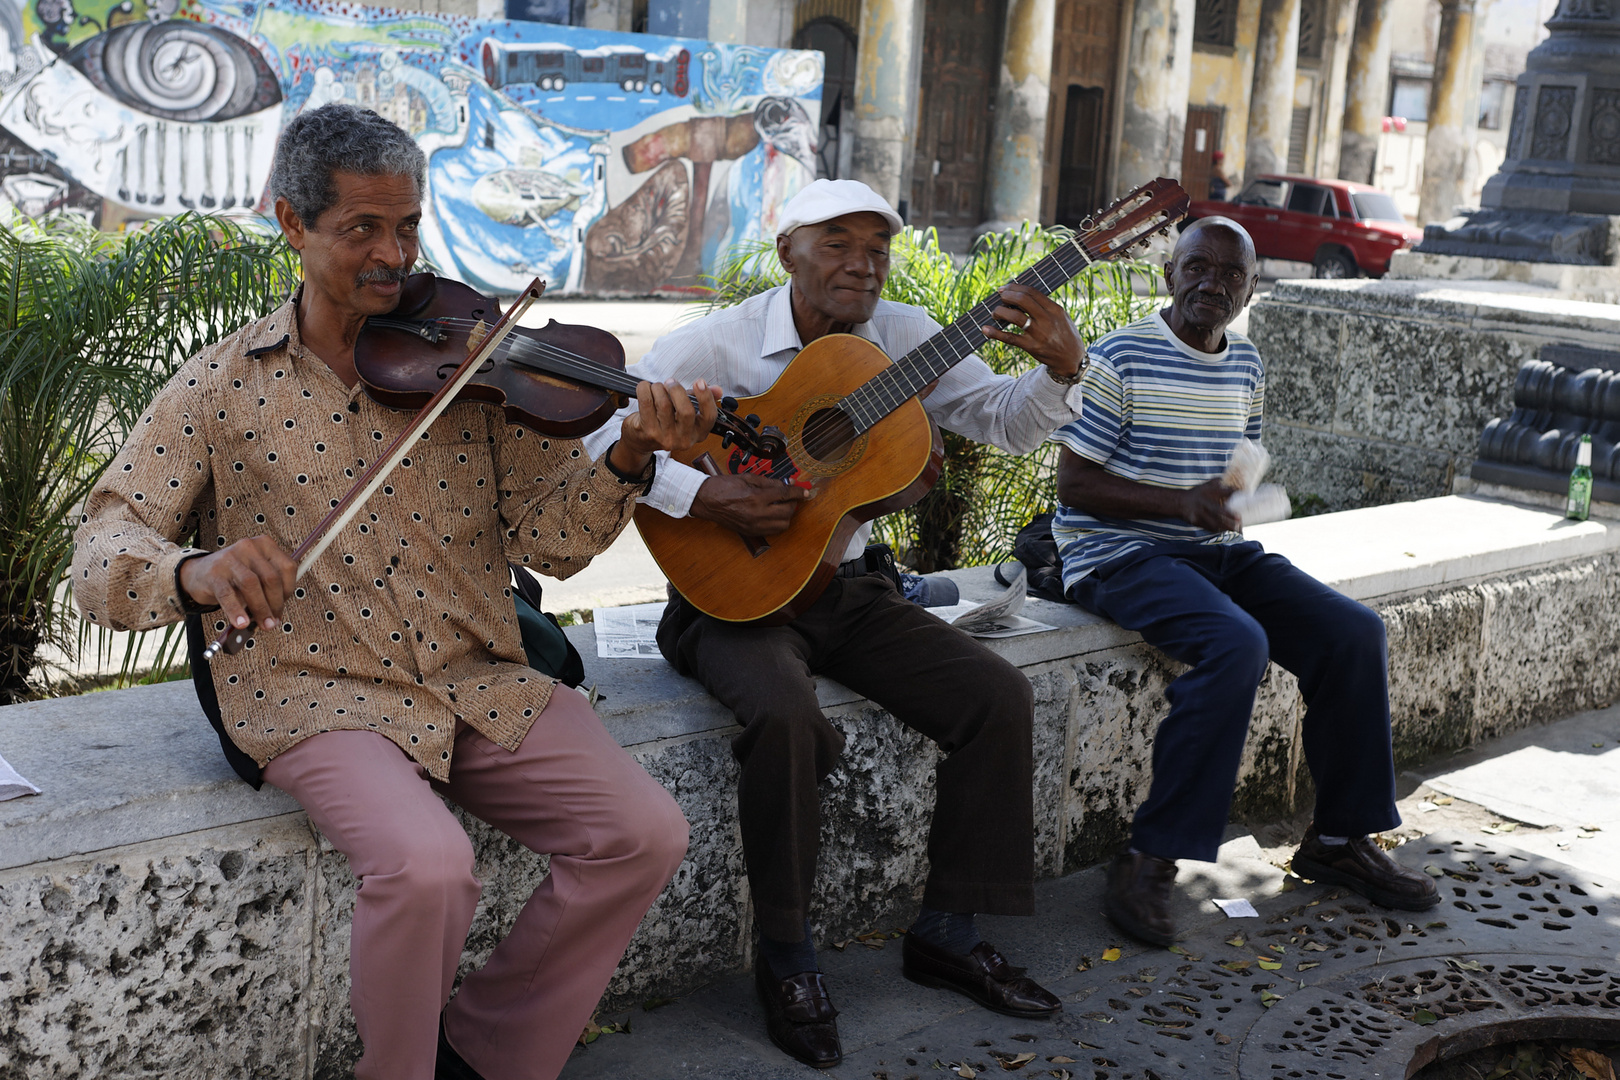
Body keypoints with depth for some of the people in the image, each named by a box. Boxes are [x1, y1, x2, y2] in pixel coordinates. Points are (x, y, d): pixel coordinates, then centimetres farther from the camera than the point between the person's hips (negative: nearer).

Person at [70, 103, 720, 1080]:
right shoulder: (224, 386, 2)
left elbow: (547, 539, 2)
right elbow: (105, 548, -4)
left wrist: (629, 460, -17)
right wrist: (194, 573, -28)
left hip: (481, 681, 3)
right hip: (316, 693, -3)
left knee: (646, 834, -13)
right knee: (428, 866, -30)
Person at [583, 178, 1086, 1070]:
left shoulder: (902, 335, 3)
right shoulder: (714, 346, -10)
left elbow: (1005, 424, -1)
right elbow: (599, 434, -15)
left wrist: (1061, 370, -22)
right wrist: (702, 494, -28)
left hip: (846, 587, 5)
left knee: (1000, 698, -10)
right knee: (786, 716, -35)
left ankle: (945, 932, 5)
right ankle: (785, 957, -13)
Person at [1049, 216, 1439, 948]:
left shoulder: (1245, 366, 13)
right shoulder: (1121, 359, -9)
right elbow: (1072, 483, -11)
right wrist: (1180, 502, -22)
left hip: (1219, 550, 7)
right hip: (1121, 554, -7)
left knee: (1354, 632, -9)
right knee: (1236, 644, -34)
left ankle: (1340, 838, 6)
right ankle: (1149, 861, -25)